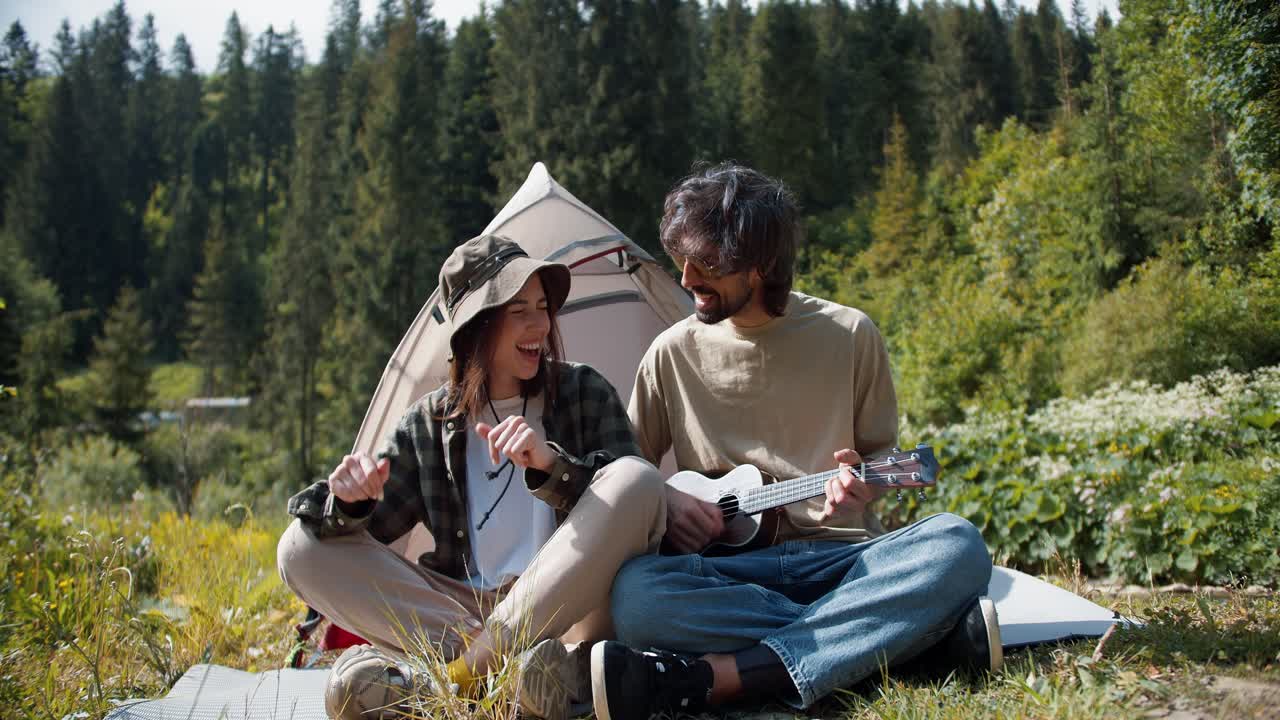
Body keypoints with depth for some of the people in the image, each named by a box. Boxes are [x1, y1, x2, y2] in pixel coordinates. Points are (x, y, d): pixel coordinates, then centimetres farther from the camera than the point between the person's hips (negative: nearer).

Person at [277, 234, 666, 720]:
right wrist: (350, 501, -18)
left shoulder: (583, 392, 5)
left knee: (637, 479, -27)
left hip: (563, 612, -2)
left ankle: (459, 676, -30)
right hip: (470, 612, 2)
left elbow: (625, 497, -7)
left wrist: (551, 464, -26)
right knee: (303, 547, -13)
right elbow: (365, 529, 7)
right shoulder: (430, 423, 8)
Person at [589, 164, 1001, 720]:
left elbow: (883, 456, 12)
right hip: (726, 565, 0)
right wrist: (666, 501, -7)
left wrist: (862, 483, -11)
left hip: (841, 557, 0)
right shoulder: (673, 353, 5)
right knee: (635, 596, -34)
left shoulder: (850, 335, 3)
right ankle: (924, 633, -31)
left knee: (956, 544, -31)